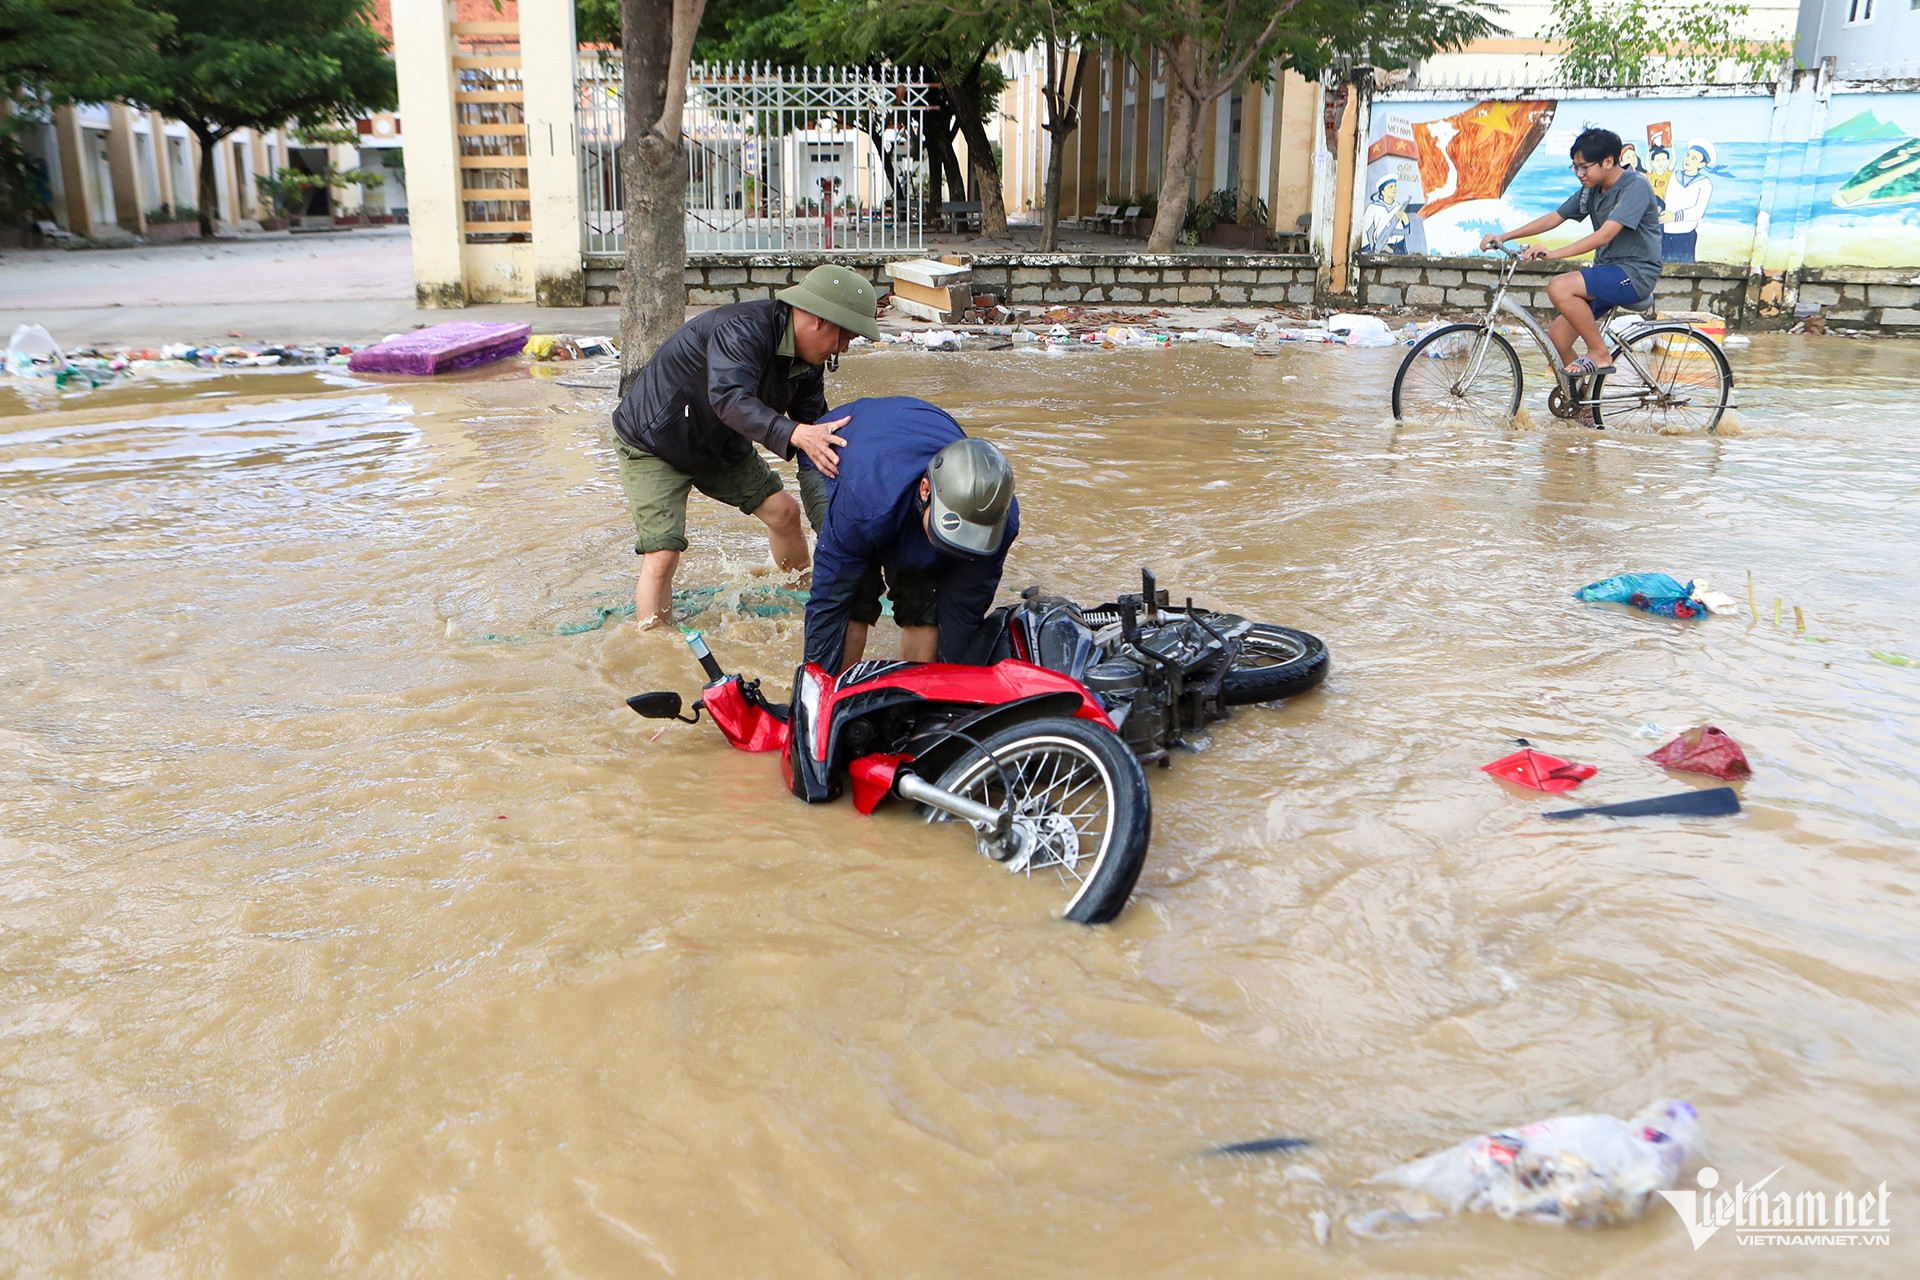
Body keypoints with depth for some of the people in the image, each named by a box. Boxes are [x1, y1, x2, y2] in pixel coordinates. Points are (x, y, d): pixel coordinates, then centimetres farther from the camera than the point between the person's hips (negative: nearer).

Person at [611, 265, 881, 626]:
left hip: (722, 446, 8)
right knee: (661, 556, -18)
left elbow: (816, 428, -4)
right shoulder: (743, 330, -34)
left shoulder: (808, 362, -6)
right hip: (654, 444, -8)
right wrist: (794, 434, -63)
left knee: (784, 512, 13)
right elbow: (729, 398, -49)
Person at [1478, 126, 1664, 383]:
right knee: (1556, 340, -2)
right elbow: (1554, 218, 13)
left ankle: (1599, 354, -15)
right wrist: (1503, 236, 3)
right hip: (1606, 271, 8)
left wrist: (1553, 253, -36)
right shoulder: (1591, 190, 9)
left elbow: (1604, 235, -27)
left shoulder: (1635, 186, -15)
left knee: (1559, 287, -30)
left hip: (1635, 273, -8)